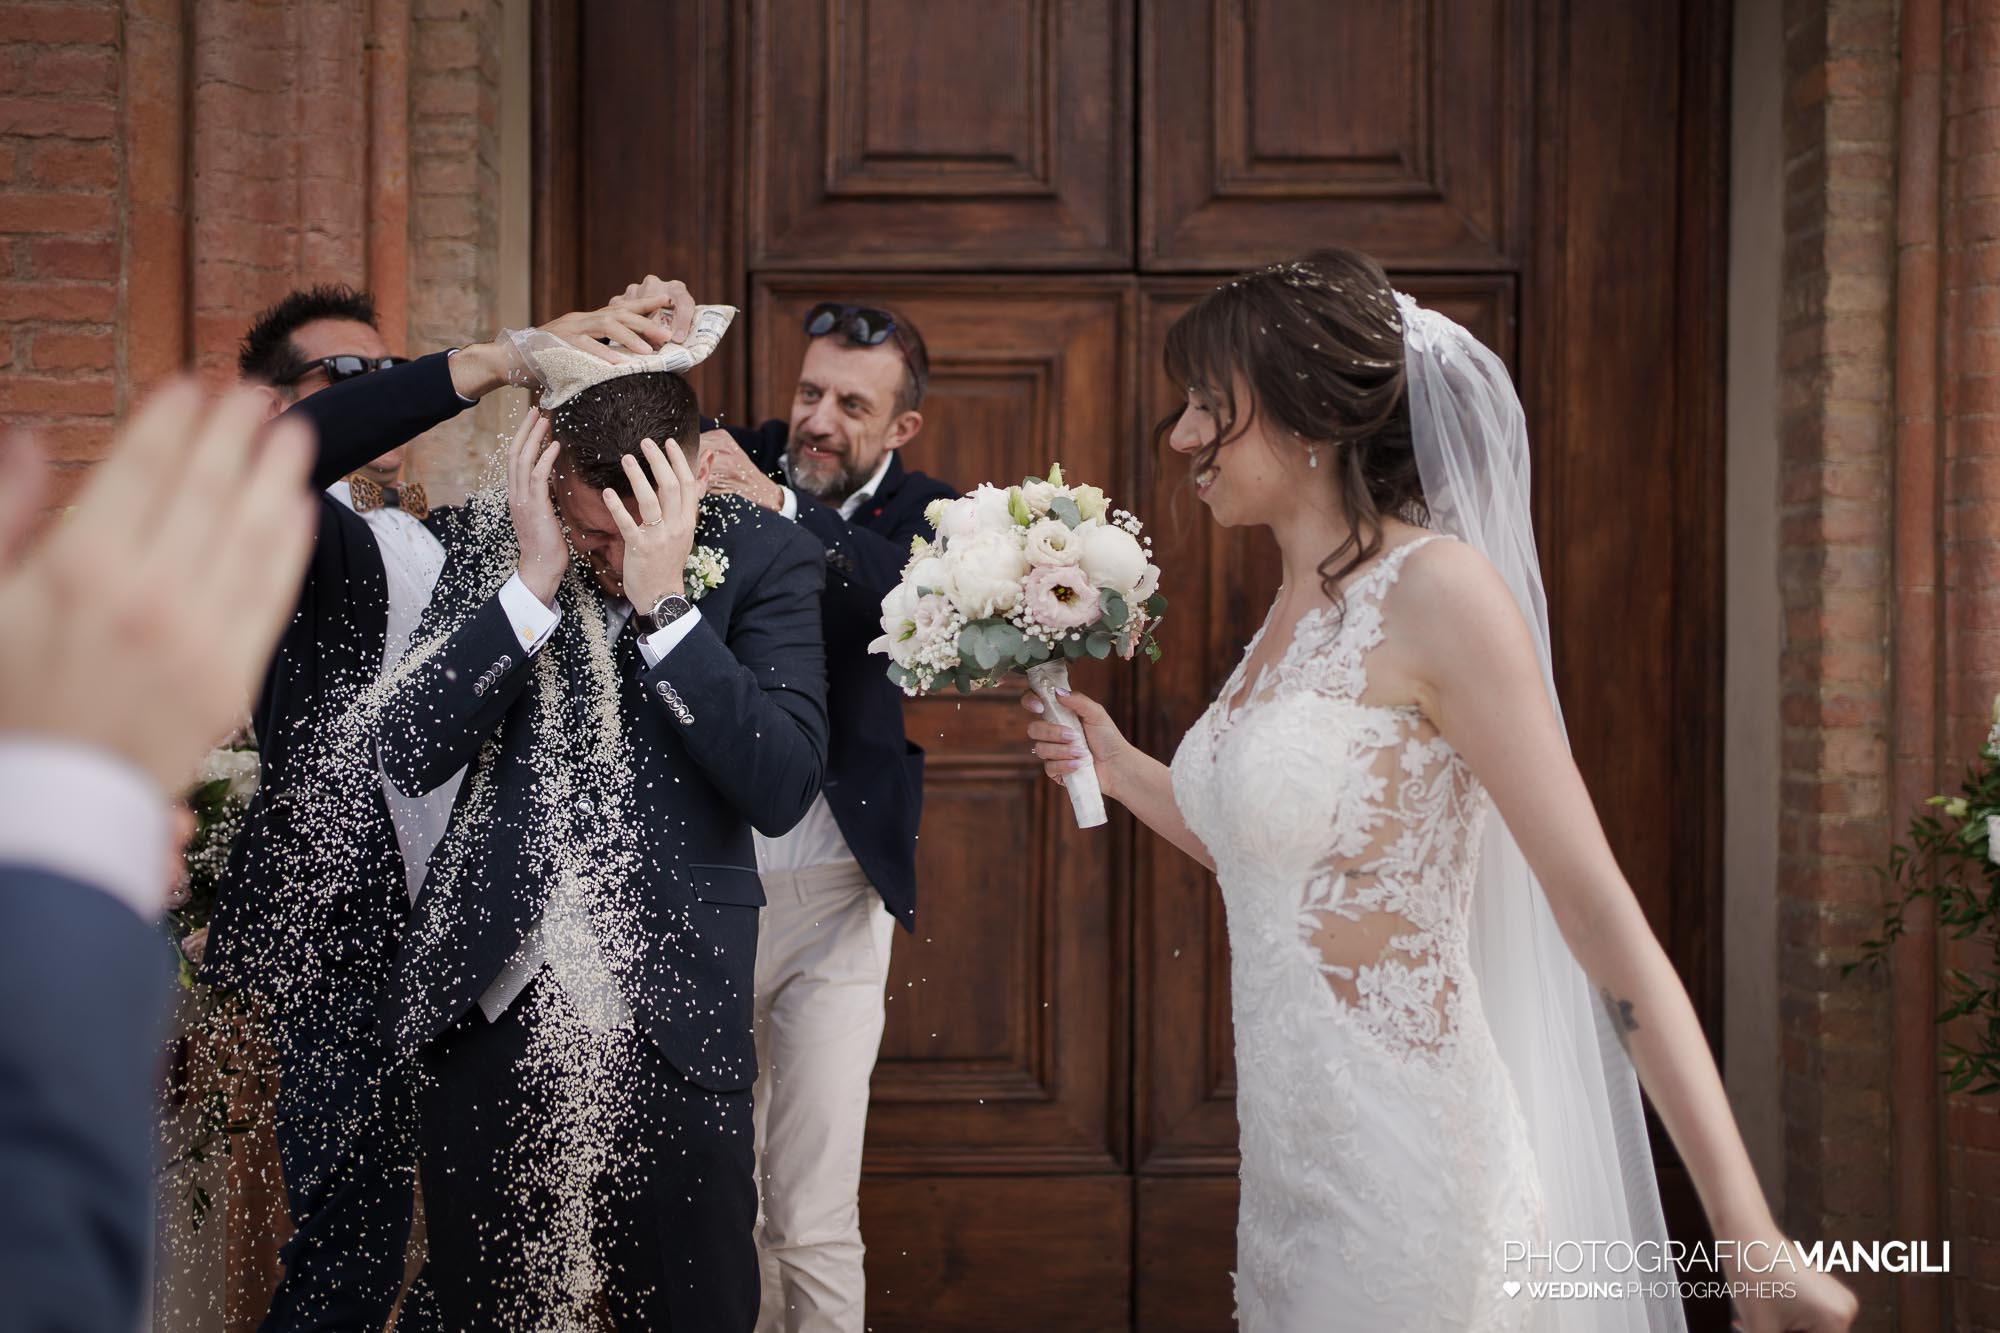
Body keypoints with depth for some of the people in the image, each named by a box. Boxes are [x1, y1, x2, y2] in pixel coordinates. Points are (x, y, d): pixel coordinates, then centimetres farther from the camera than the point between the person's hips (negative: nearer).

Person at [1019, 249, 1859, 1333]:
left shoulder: (1435, 588, -15)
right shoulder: (1294, 613, 9)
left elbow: (1600, 910, -19)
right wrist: (1120, 770, 15)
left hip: (1402, 1167, -8)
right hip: (1293, 1152, 8)